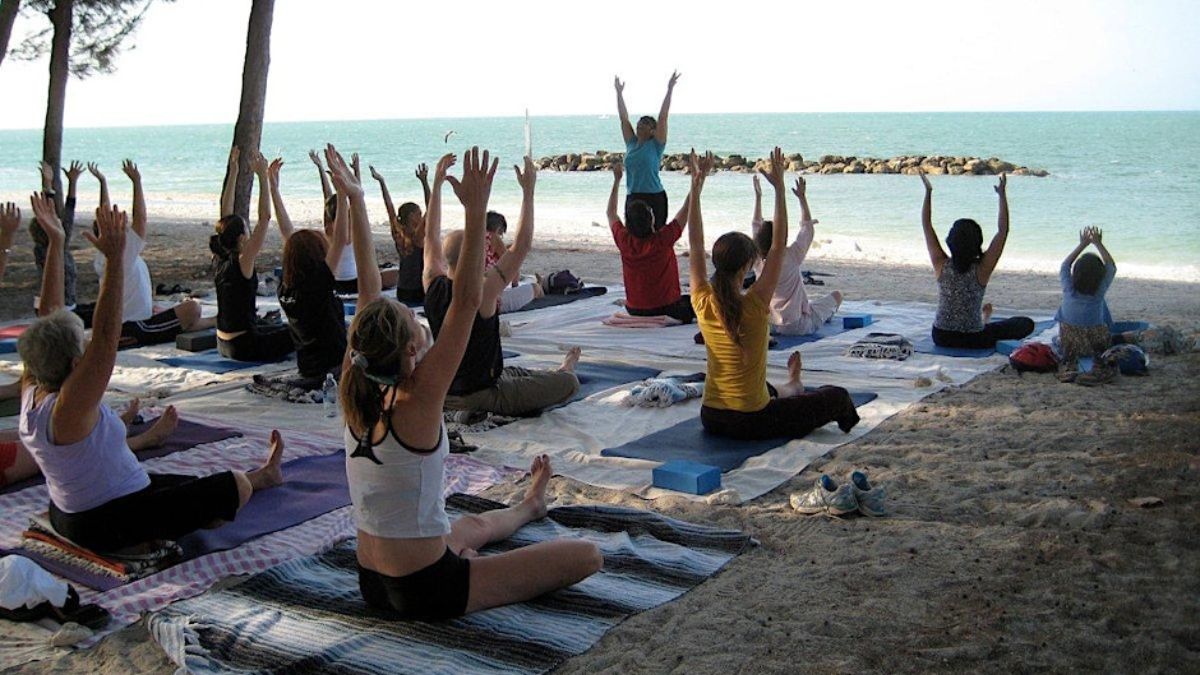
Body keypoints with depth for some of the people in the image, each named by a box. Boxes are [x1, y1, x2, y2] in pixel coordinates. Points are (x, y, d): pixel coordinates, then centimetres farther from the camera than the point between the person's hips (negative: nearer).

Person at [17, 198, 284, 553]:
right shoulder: (68, 408, -31)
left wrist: (55, 243, -4)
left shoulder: (32, 391, -7)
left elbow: (49, 315, -2)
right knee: (237, 486, 4)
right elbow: (106, 336, -38)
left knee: (192, 484, 29)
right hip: (111, 526, -9)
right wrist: (114, 258, -41)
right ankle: (262, 475, 36)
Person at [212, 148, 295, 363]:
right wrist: (263, 176, -22)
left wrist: (233, 172, 8)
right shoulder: (242, 264, -20)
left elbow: (226, 213, 7)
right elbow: (265, 218, -23)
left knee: (284, 328, 28)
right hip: (244, 347, -8)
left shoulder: (219, 259, 0)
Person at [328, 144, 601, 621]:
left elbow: (369, 292, 1)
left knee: (473, 526, 39)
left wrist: (355, 202, 3)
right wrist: (475, 212, -30)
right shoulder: (416, 403, -24)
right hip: (428, 592, -8)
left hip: (372, 583, 8)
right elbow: (468, 302, -28)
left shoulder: (356, 394, -5)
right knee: (587, 556, -4)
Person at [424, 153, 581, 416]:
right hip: (477, 397, -8)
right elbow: (521, 247, -24)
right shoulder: (481, 294, -26)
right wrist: (528, 190, -19)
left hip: (444, 392, 8)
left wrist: (437, 183, 12)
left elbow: (432, 235, 8)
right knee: (568, 383, 7)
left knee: (515, 373, 34)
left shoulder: (433, 286, -7)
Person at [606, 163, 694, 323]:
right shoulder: (662, 240, -22)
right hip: (666, 309, -6)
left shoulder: (624, 241, -12)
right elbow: (687, 210, -14)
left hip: (634, 310, 6)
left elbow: (611, 213, 8)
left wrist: (617, 180, 15)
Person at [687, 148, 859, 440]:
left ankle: (787, 390, 64)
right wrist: (779, 187, -10)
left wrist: (696, 186, 0)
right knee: (838, 396, 15)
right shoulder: (754, 305, -20)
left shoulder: (703, 304, -9)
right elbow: (779, 245, -13)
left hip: (710, 419, 6)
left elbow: (695, 244, 0)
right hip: (751, 423, -5)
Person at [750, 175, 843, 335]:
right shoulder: (790, 258, -22)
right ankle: (826, 316, 46)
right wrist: (802, 198, -7)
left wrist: (758, 197, 9)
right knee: (837, 295, 14)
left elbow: (756, 227, 5)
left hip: (768, 326, 6)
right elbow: (807, 230, -10)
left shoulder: (758, 261, -9)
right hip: (798, 327, -6)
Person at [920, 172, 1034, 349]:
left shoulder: (941, 266, -13)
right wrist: (1002, 195, -9)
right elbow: (1003, 230, -12)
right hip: (973, 341, -3)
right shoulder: (982, 270, -18)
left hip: (941, 338, 3)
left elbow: (926, 225, -4)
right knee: (1027, 324, 17)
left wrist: (928, 192, 1)